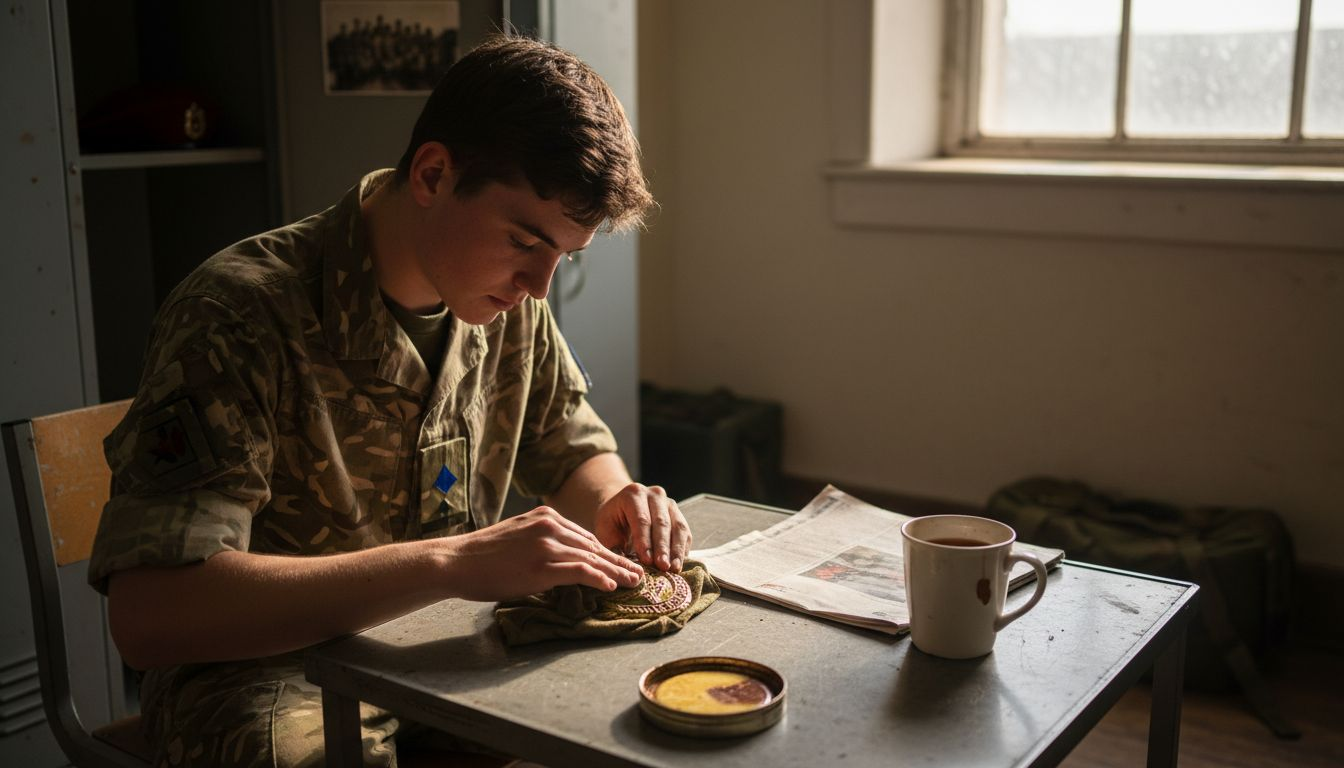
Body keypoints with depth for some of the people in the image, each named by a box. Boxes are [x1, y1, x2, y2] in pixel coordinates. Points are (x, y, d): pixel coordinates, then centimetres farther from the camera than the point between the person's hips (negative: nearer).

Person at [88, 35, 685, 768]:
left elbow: (576, 452, 13)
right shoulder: (240, 313, -22)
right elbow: (147, 614, -30)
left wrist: (613, 504, -12)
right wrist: (450, 563, -36)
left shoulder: (511, 303, -2)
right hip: (272, 692, -5)